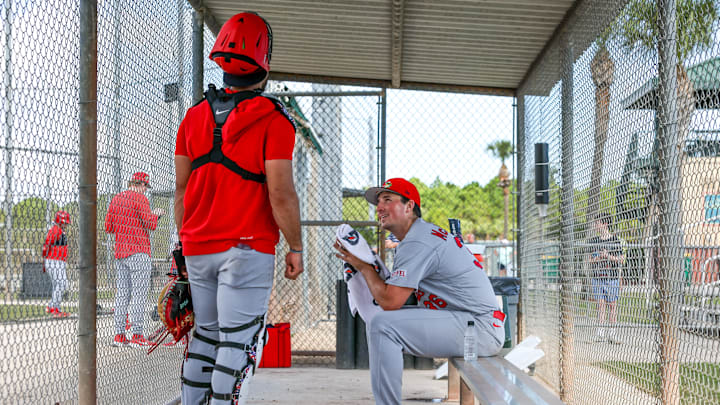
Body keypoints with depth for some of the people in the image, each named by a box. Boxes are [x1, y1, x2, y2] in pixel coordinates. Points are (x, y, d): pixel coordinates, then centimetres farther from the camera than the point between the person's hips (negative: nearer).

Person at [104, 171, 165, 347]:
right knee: (139, 293, -6)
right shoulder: (140, 199, -7)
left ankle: (119, 334, 7)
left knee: (122, 293, 8)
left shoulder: (115, 199, 14)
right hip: (138, 252, -7)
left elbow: (108, 227, 16)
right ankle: (137, 335, -9)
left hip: (120, 252, 7)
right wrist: (156, 214, 6)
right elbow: (151, 224, -13)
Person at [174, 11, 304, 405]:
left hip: (197, 249, 6)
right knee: (238, 343, -2)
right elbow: (281, 194, -14)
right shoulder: (273, 119, -9)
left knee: (204, 335, 16)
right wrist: (296, 248, -3)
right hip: (248, 248, -5)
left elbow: (181, 189, 11)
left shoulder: (194, 116, 7)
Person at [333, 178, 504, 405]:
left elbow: (390, 301, -18)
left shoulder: (417, 243, -14)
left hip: (479, 330, -11)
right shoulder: (428, 233, 19)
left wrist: (362, 266, -4)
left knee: (382, 325, -21)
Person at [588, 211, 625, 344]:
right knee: (600, 304, -1)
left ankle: (611, 333, 5)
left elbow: (619, 260, 1)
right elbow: (590, 259, 9)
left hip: (612, 277, -2)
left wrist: (609, 256, -16)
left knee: (612, 304, 0)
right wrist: (600, 257, -10)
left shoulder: (616, 241, 2)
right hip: (597, 277, 2)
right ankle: (601, 332, 0)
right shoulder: (594, 241, 11)